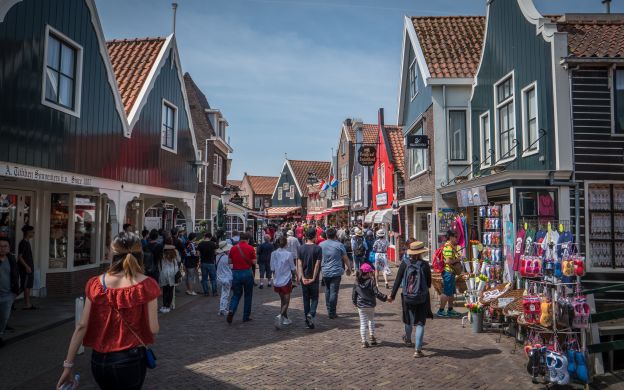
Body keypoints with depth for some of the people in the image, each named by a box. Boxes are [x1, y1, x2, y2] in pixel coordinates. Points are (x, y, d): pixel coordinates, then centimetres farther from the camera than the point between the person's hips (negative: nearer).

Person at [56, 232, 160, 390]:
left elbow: (81, 326, -6)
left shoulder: (96, 284, -6)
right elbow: (153, 329, -13)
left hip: (99, 360, 3)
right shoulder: (146, 285, -14)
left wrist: (68, 365, 1)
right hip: (131, 359, -3)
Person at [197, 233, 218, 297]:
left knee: (204, 279, 10)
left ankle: (206, 292, 11)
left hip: (203, 263, 1)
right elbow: (215, 252, 1)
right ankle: (214, 292, 11)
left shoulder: (200, 244, -4)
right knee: (213, 278, 9)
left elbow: (198, 253, -4)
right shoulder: (213, 243, -8)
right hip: (211, 263, -1)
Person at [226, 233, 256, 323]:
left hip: (235, 273, 2)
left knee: (236, 294, 13)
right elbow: (254, 261, -8)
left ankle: (231, 310, -11)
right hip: (247, 273, -2)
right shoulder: (250, 248, -7)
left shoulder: (233, 248, 0)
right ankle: (246, 316, 16)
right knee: (248, 295, 12)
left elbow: (230, 261, 4)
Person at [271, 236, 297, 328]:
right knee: (286, 302, 3)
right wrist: (294, 275, 14)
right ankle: (280, 316, -20)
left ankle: (285, 319, 28)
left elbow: (272, 268, 4)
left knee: (282, 301, 20)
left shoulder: (273, 254, -2)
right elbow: (293, 268, -4)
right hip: (286, 280, -4)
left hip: (277, 281, 4)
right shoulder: (288, 254, -13)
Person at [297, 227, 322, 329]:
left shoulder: (300, 248, -1)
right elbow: (317, 264, -13)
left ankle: (308, 321, 15)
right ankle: (311, 314, -14)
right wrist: (313, 278, -9)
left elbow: (299, 264, -6)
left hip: (304, 279, 3)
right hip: (313, 279, -3)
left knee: (306, 299, 12)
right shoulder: (318, 248, -9)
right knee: (314, 298, 11)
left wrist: (302, 277, -9)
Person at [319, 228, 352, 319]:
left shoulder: (321, 245, 3)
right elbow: (345, 258, -1)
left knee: (327, 291, 17)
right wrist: (349, 268, 13)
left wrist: (320, 269, 26)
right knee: (334, 292, -1)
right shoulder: (339, 245, -7)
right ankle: (332, 313, 1)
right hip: (336, 272, -3)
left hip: (325, 272, 4)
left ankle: (329, 310, 21)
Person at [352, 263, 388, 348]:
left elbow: (354, 295, 5)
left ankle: (364, 341, 3)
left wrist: (354, 303, 22)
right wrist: (385, 298, -4)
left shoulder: (357, 284, -3)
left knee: (363, 323, 5)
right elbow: (377, 293, -16)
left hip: (361, 306, 1)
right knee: (371, 320, 21)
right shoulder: (371, 282, -14)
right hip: (370, 306, -1)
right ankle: (372, 337, 24)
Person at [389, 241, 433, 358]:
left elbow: (397, 281, -6)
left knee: (408, 319, 23)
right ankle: (418, 350, 0)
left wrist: (392, 295, 2)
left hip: (407, 297, 2)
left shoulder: (404, 264, -9)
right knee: (420, 323, 5)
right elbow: (429, 283, -2)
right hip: (422, 298, -2)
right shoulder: (425, 265, -11)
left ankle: (408, 339, 48)